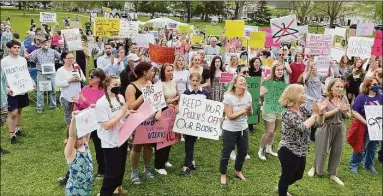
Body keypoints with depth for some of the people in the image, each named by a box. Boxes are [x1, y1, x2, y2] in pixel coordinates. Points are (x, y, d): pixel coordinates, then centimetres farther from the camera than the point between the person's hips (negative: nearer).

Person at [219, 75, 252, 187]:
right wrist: (243, 111, -27)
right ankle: (223, 175, 26)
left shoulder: (248, 95, -6)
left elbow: (250, 114, 1)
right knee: (226, 153, 7)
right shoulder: (228, 97, -21)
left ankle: (238, 171, 41)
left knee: (243, 152, 17)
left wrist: (249, 110, -21)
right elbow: (230, 116, -21)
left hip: (243, 128, 5)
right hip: (230, 130, -5)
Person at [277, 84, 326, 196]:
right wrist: (315, 114, -24)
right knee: (287, 176, 9)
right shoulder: (287, 113, -21)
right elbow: (302, 127, -32)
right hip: (289, 152, -9)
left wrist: (321, 112, -15)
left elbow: (318, 123, 3)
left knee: (298, 175, 26)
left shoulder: (303, 110, 3)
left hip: (301, 152, 9)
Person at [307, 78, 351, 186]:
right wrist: (337, 109, -24)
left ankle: (333, 174, 27)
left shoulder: (344, 98, 1)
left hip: (340, 128, 4)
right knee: (322, 150, 7)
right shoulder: (325, 99, -12)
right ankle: (314, 168, 33)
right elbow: (323, 115, -20)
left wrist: (344, 112, -15)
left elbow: (349, 115, 7)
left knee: (337, 152, 11)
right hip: (326, 128, -4)